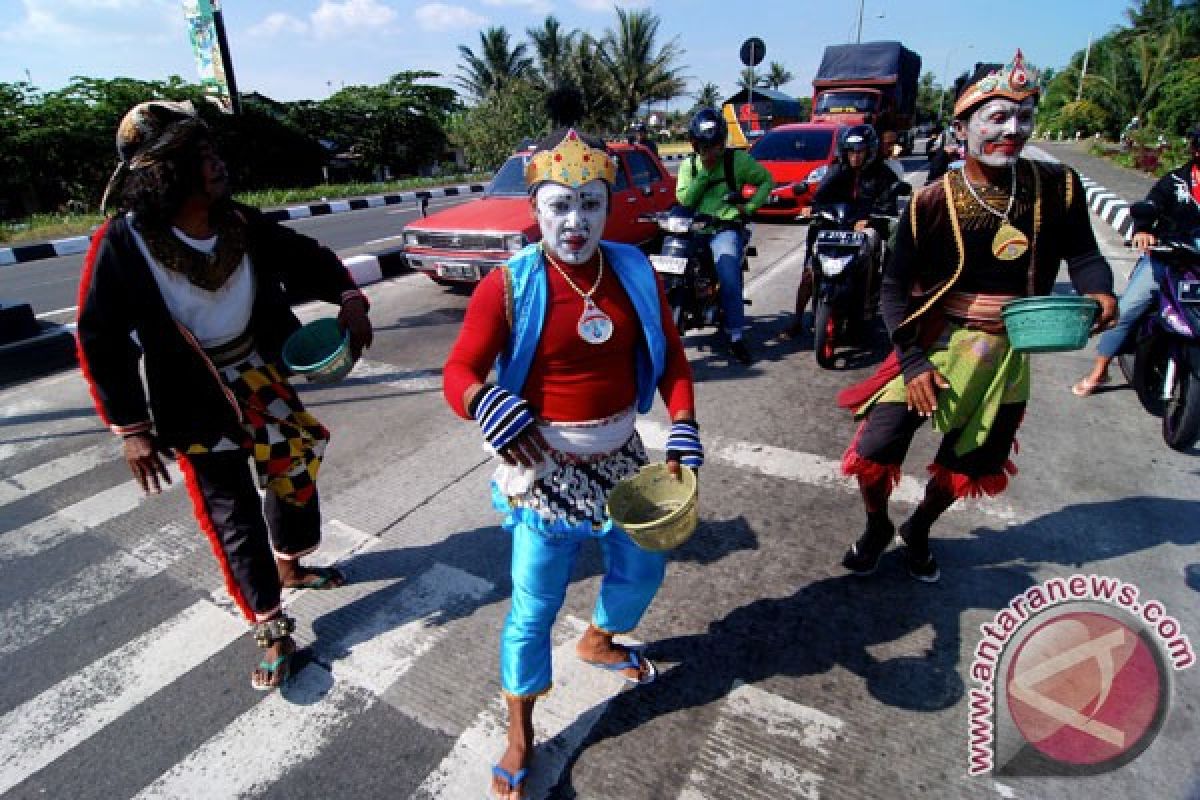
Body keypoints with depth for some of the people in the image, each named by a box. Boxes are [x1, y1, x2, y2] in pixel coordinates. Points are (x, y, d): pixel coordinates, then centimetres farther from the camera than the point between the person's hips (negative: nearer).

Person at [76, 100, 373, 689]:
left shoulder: (243, 224, -8)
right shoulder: (123, 243, -17)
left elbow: (303, 258, 5)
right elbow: (101, 340, -12)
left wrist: (347, 297, -15)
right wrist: (131, 427, -14)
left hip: (265, 382, 5)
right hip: (198, 407, -4)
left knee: (295, 476, 18)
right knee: (234, 520, 4)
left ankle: (289, 567, 46)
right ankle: (271, 630, 21)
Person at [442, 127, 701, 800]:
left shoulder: (634, 272, -4)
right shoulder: (509, 286, -16)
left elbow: (670, 355, 2)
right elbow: (459, 373, -15)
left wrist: (683, 427, -11)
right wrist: (487, 405, -37)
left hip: (623, 456, 5)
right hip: (545, 467, -5)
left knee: (643, 567, 22)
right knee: (535, 605, 5)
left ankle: (598, 642, 56)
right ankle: (521, 734, 32)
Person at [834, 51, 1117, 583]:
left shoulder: (1057, 187, -5)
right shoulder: (932, 203, -12)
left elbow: (1081, 251, 8)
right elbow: (895, 288, -10)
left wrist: (1098, 290, -15)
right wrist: (912, 362, -16)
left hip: (1008, 354, 3)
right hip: (934, 345, -3)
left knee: (970, 464, 17)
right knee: (874, 452, -7)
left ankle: (918, 530, 46)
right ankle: (877, 527, 26)